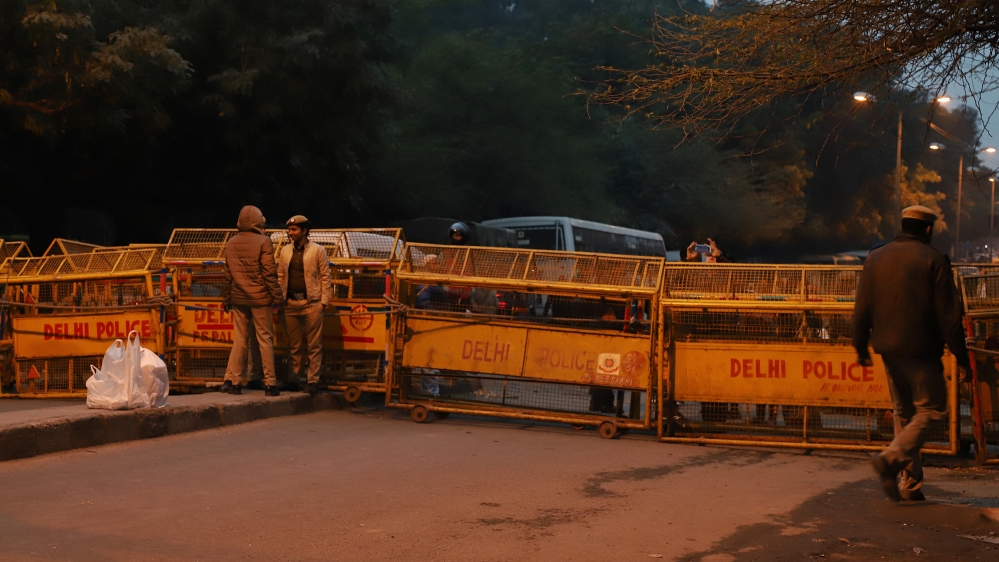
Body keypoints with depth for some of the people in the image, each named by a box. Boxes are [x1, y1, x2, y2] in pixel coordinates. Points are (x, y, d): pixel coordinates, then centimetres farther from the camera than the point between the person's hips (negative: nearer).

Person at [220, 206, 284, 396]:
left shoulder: (231, 243, 6)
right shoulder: (263, 241, -8)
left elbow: (227, 274, 9)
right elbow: (269, 272, -11)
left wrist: (226, 299, 17)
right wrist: (276, 295, -5)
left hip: (238, 298, 4)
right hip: (260, 297, -4)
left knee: (240, 340, 9)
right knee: (265, 339, 2)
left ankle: (232, 380, 3)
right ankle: (269, 383, 2)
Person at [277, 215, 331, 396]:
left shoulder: (318, 251, -1)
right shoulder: (285, 251, 10)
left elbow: (325, 276, -2)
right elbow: (280, 276, 11)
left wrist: (324, 301, -7)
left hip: (311, 303, -4)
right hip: (290, 303, 4)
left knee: (314, 345, -1)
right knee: (294, 344, 10)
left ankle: (313, 380, 2)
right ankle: (295, 377, 17)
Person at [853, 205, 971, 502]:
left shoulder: (876, 258, 7)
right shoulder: (933, 260, -8)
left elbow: (861, 309, 9)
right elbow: (949, 315, -10)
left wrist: (861, 346, 18)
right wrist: (961, 356, -5)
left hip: (888, 350, 6)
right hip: (920, 351, -6)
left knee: (903, 412, 14)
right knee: (932, 408, 5)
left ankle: (909, 483, 14)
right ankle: (892, 458, -14)